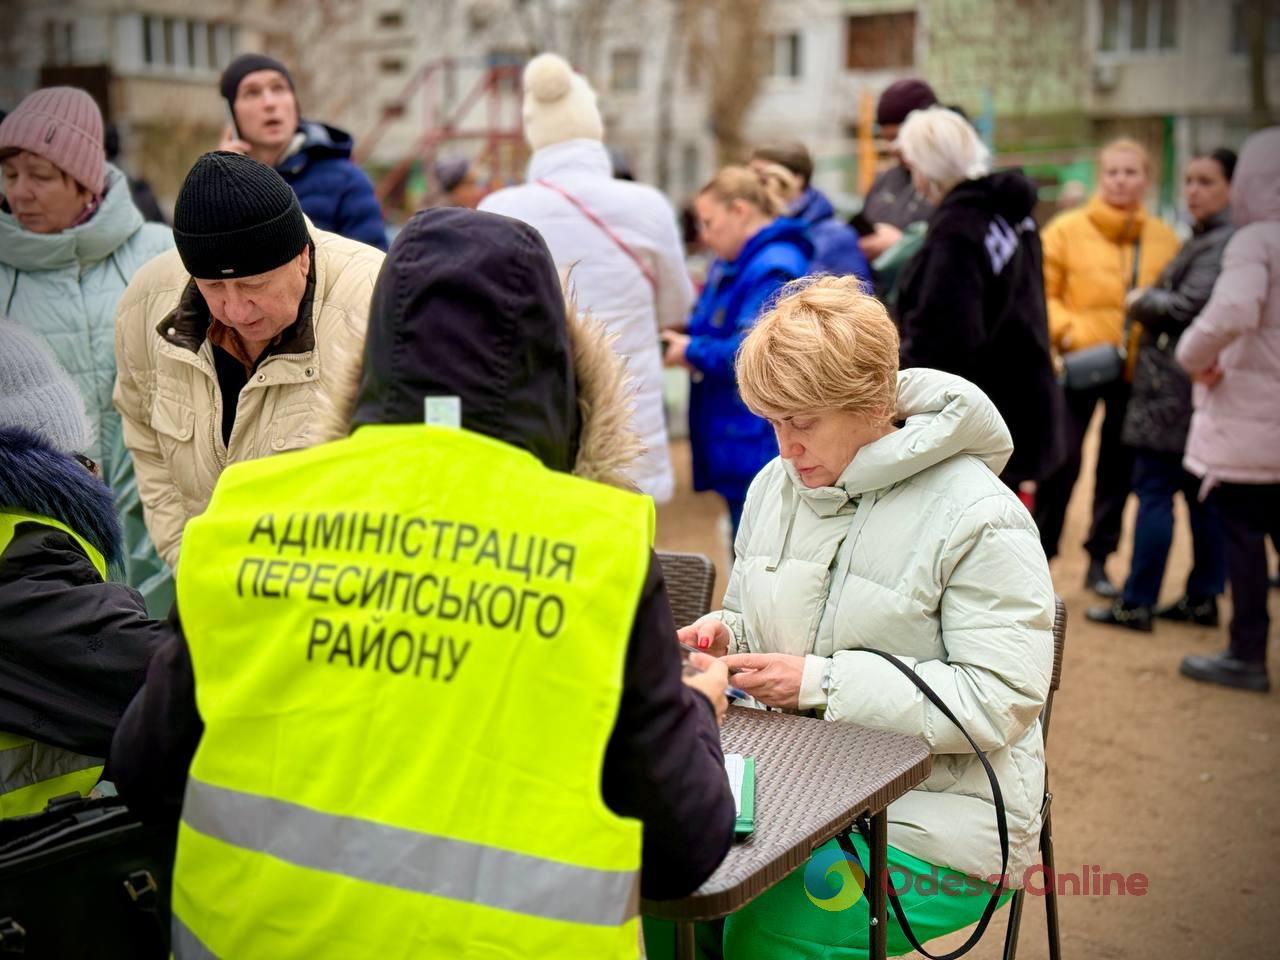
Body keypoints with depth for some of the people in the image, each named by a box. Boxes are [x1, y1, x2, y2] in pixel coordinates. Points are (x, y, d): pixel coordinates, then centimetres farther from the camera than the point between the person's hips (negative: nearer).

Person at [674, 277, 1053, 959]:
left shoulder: (979, 517, -14)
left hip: (933, 822, -5)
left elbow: (999, 699, -19)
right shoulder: (774, 486, 8)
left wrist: (823, 681, -23)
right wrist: (724, 636, -3)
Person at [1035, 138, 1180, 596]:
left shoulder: (1165, 239, 3)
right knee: (1062, 463, -4)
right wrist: (1067, 332, -17)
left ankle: (1098, 561, 24)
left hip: (1137, 371, 3)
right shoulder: (1067, 230, -4)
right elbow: (1040, 292, -4)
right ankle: (1038, 555, 11)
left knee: (1118, 469, 11)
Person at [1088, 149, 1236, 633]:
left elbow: (1187, 307, -19)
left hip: (1177, 388, -10)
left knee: (1154, 491, -5)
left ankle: (1137, 603, 0)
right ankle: (1202, 599, 18)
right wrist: (1148, 302, 6)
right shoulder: (1204, 238, 17)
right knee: (1202, 494, 12)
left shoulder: (1223, 243, -13)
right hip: (1192, 388, 10)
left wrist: (1141, 301, -4)